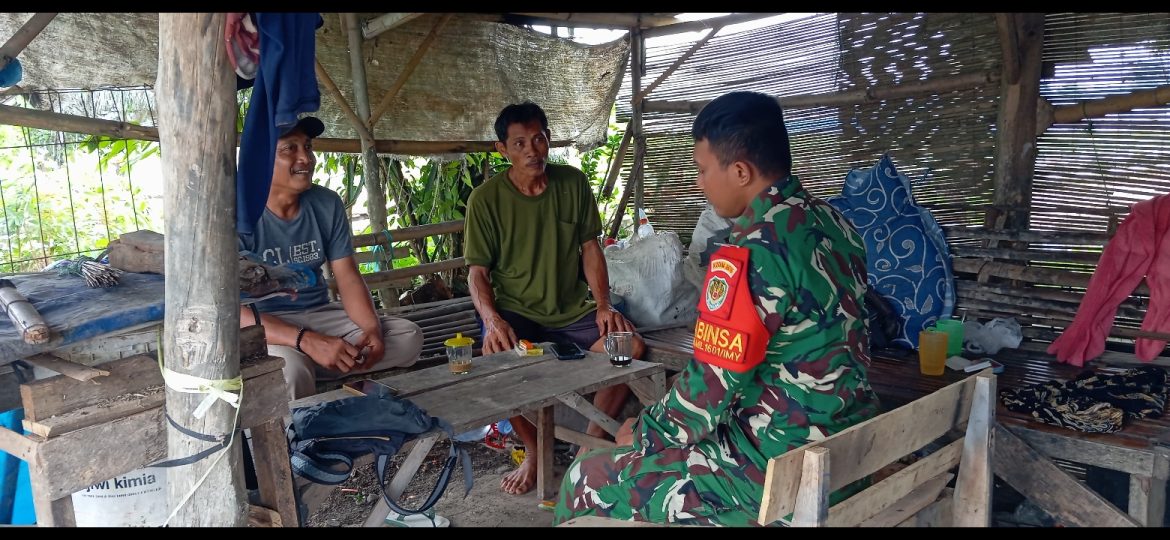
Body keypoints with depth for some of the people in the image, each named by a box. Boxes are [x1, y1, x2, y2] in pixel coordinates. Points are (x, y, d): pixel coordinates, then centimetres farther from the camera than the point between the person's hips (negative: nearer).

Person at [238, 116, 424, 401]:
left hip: (319, 313, 6)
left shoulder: (327, 204, 0)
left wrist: (372, 328, -21)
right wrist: (307, 341, -36)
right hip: (263, 325, -6)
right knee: (289, 369, -39)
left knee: (408, 337, -13)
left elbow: (348, 277, 0)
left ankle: (305, 368, -17)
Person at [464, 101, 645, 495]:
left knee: (631, 346, -22)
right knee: (498, 358, -34)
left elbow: (590, 246, 6)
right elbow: (478, 272, -6)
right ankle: (534, 453, -6)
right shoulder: (485, 199, -7)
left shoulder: (573, 182, 0)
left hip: (573, 311, 3)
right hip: (516, 312, -2)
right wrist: (493, 320, -24)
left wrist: (603, 305, -7)